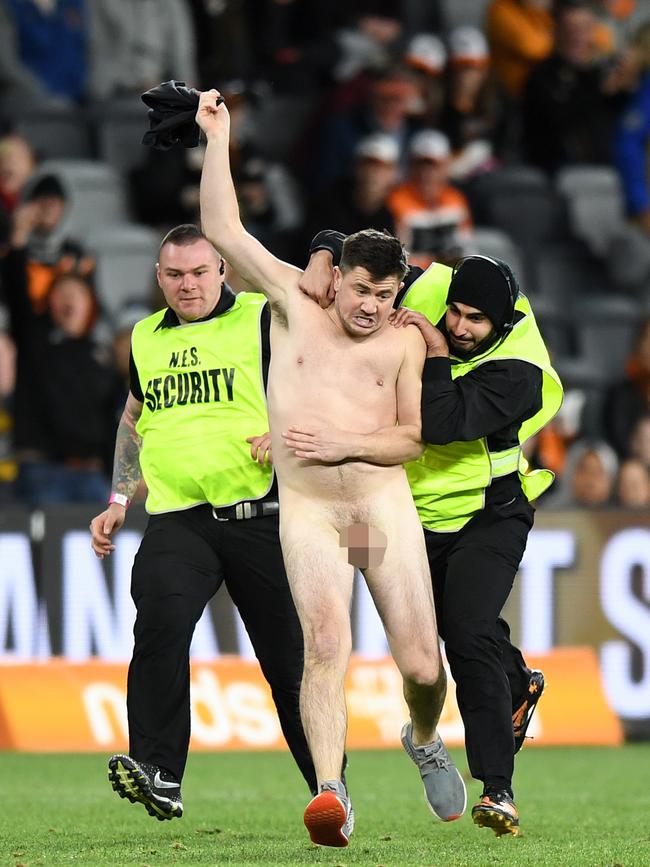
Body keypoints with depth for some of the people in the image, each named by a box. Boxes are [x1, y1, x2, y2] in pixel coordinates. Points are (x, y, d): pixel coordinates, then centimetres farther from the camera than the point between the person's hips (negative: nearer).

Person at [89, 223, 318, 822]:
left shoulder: (262, 320, 1)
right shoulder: (146, 338, 15)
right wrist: (119, 502, 24)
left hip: (262, 518, -2)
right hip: (177, 520, 2)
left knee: (291, 656, 3)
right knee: (160, 620, -25)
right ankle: (158, 776, -27)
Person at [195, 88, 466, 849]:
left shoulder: (403, 342, 8)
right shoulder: (294, 304, 8)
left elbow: (414, 437, 5)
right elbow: (223, 231, 4)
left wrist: (344, 443, -10)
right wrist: (217, 140, 1)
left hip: (385, 503, 1)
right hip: (307, 510, -1)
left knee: (422, 664, -2)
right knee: (326, 644, -22)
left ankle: (424, 743, 32)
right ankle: (330, 792, -34)